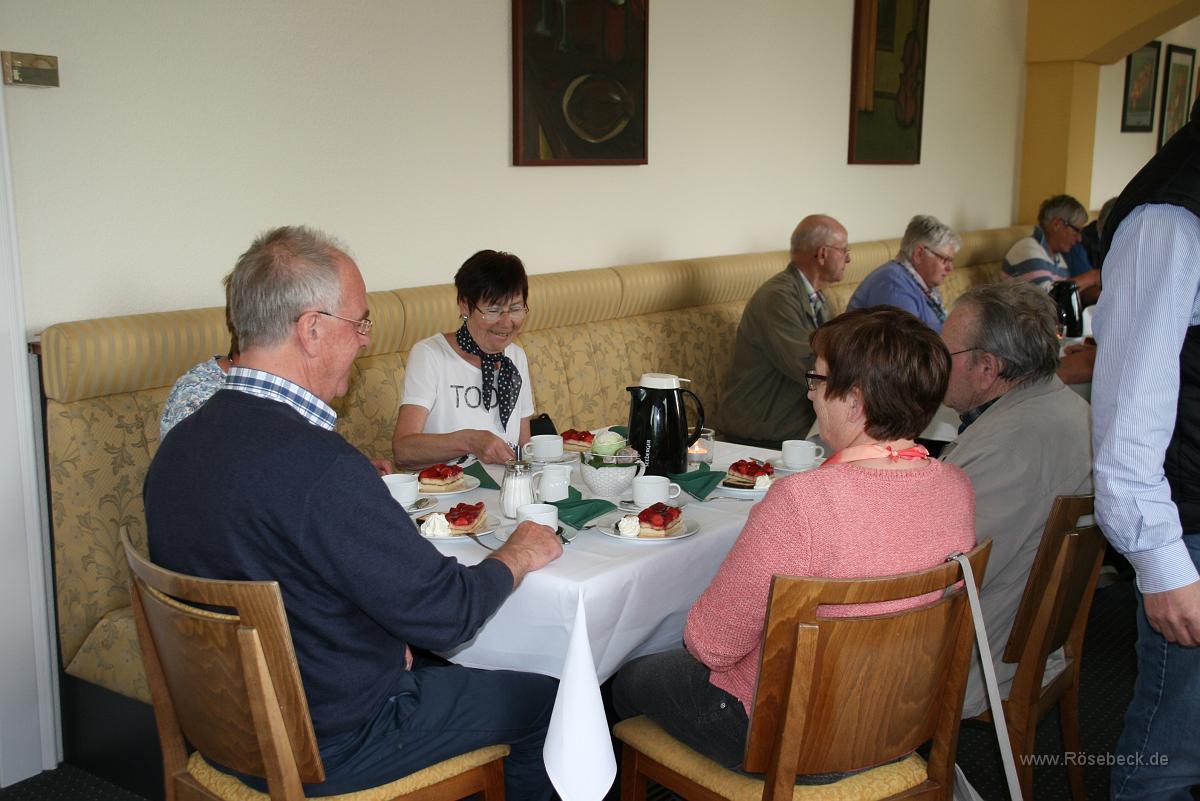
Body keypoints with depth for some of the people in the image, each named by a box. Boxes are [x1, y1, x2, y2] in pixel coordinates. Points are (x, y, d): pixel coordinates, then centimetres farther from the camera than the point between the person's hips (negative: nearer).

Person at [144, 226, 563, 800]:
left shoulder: (179, 445, -4)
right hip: (327, 753, -8)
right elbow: (446, 612, -24)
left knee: (434, 667, 29)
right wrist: (518, 554, -5)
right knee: (544, 699, 8)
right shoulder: (318, 466, -32)